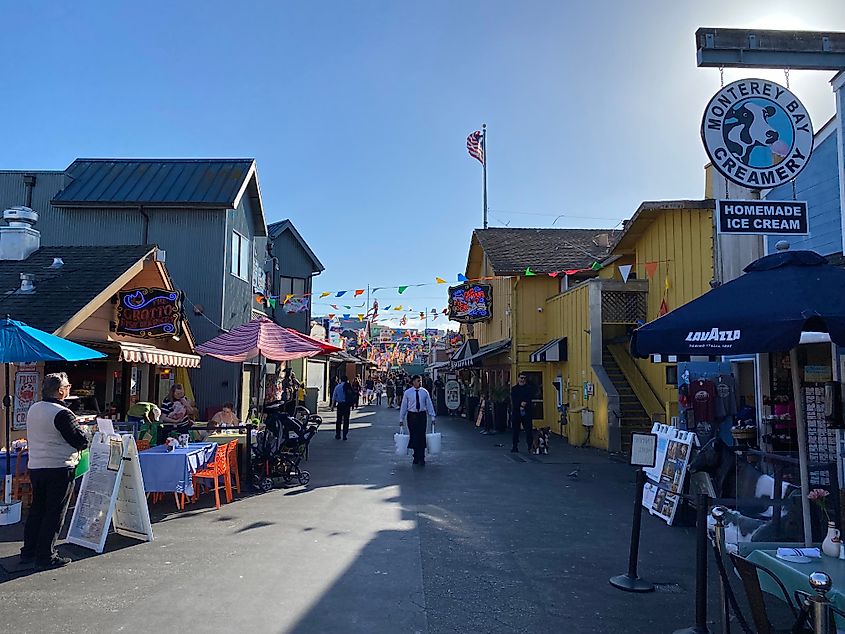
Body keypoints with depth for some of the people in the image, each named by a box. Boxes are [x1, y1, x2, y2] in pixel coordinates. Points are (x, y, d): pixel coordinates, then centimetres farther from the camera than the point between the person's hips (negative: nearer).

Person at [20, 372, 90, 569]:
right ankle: (45, 557, 5)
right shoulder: (62, 413, -19)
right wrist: (83, 433, 2)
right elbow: (82, 441, -18)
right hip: (59, 469, -8)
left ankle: (28, 551, 27)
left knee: (36, 509, 19)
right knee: (54, 513, 0)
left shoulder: (33, 409, 8)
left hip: (35, 467, 8)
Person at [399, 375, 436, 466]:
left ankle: (421, 459, 4)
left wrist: (432, 417, 1)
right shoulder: (407, 392, -2)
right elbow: (403, 406, 2)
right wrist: (401, 419, 2)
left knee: (422, 436, -3)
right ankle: (416, 457, 18)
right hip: (411, 416, 0)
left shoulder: (425, 392, 0)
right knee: (413, 437, 4)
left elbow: (429, 405, 4)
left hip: (422, 415, 0)